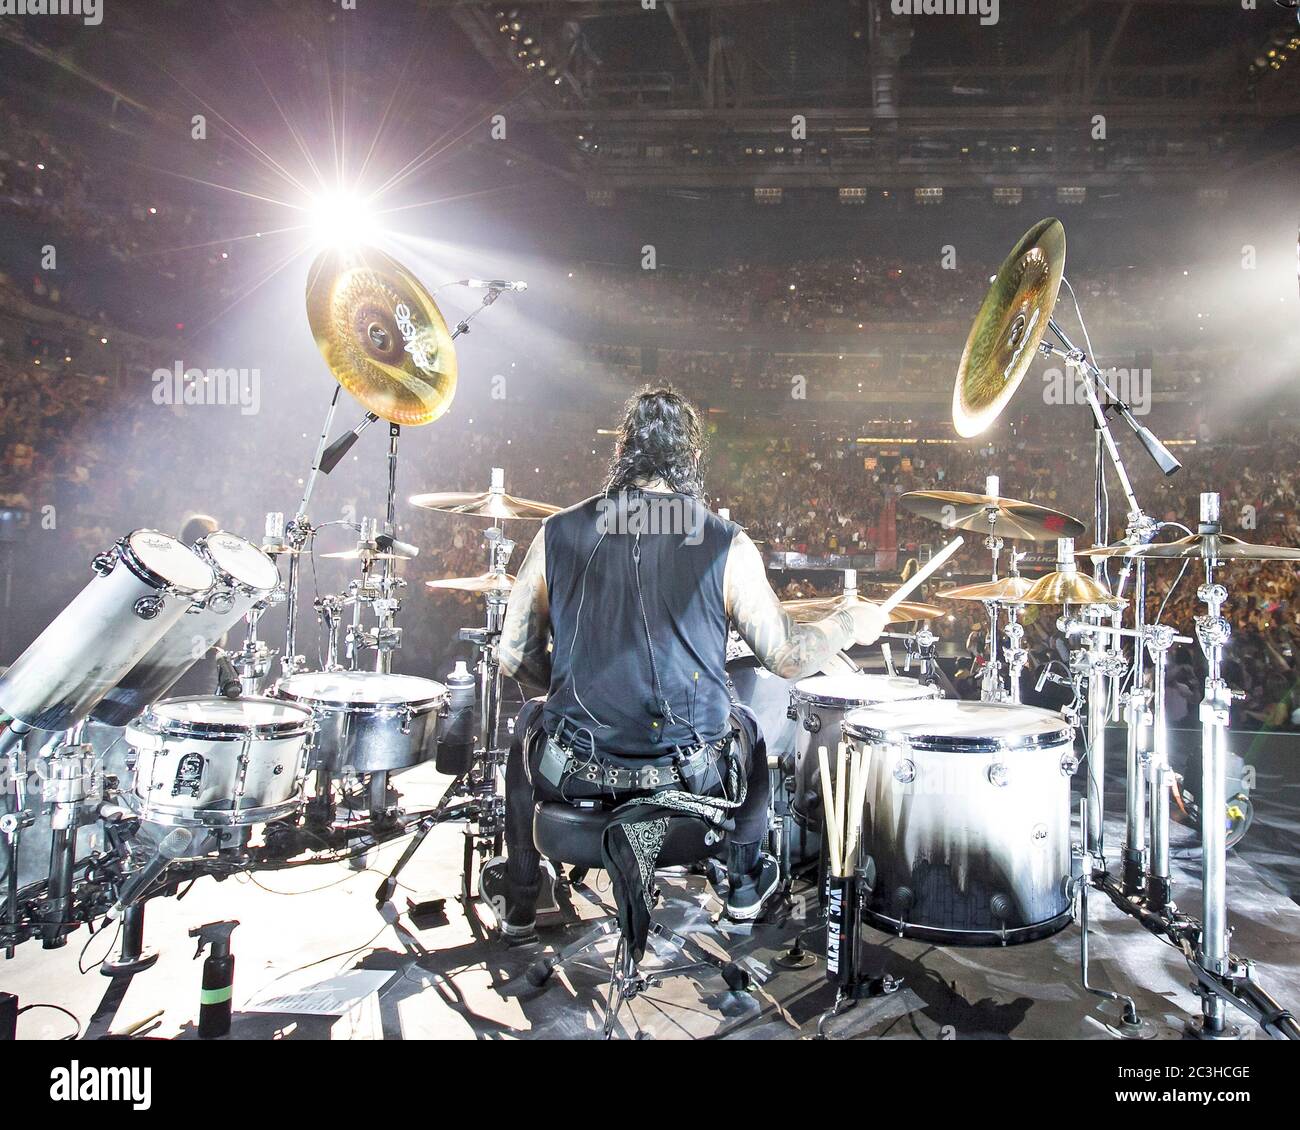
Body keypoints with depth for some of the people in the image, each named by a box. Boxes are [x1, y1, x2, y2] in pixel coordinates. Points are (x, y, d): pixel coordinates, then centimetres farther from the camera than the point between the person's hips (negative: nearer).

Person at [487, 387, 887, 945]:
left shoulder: (557, 534, -3)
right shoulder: (726, 546, -9)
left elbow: (515, 658, 2)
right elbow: (786, 657, -5)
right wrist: (851, 622, 14)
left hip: (574, 767, 1)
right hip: (693, 771, 0)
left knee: (529, 726, 35)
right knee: (743, 727, 33)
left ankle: (518, 905, 42)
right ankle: (745, 885, 48)